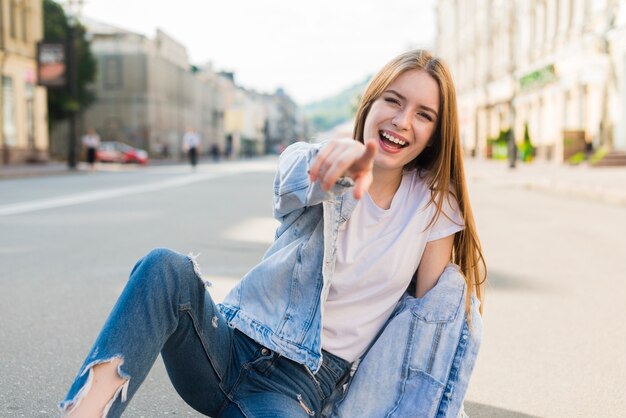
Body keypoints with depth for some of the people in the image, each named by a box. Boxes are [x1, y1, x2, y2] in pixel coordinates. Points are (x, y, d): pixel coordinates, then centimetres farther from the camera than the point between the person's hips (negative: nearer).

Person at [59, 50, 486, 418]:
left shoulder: (433, 205, 2)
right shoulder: (305, 163, -1)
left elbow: (433, 314, 1)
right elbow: (307, 176, -26)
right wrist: (346, 159, -51)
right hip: (232, 348, 1)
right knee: (167, 268, -29)